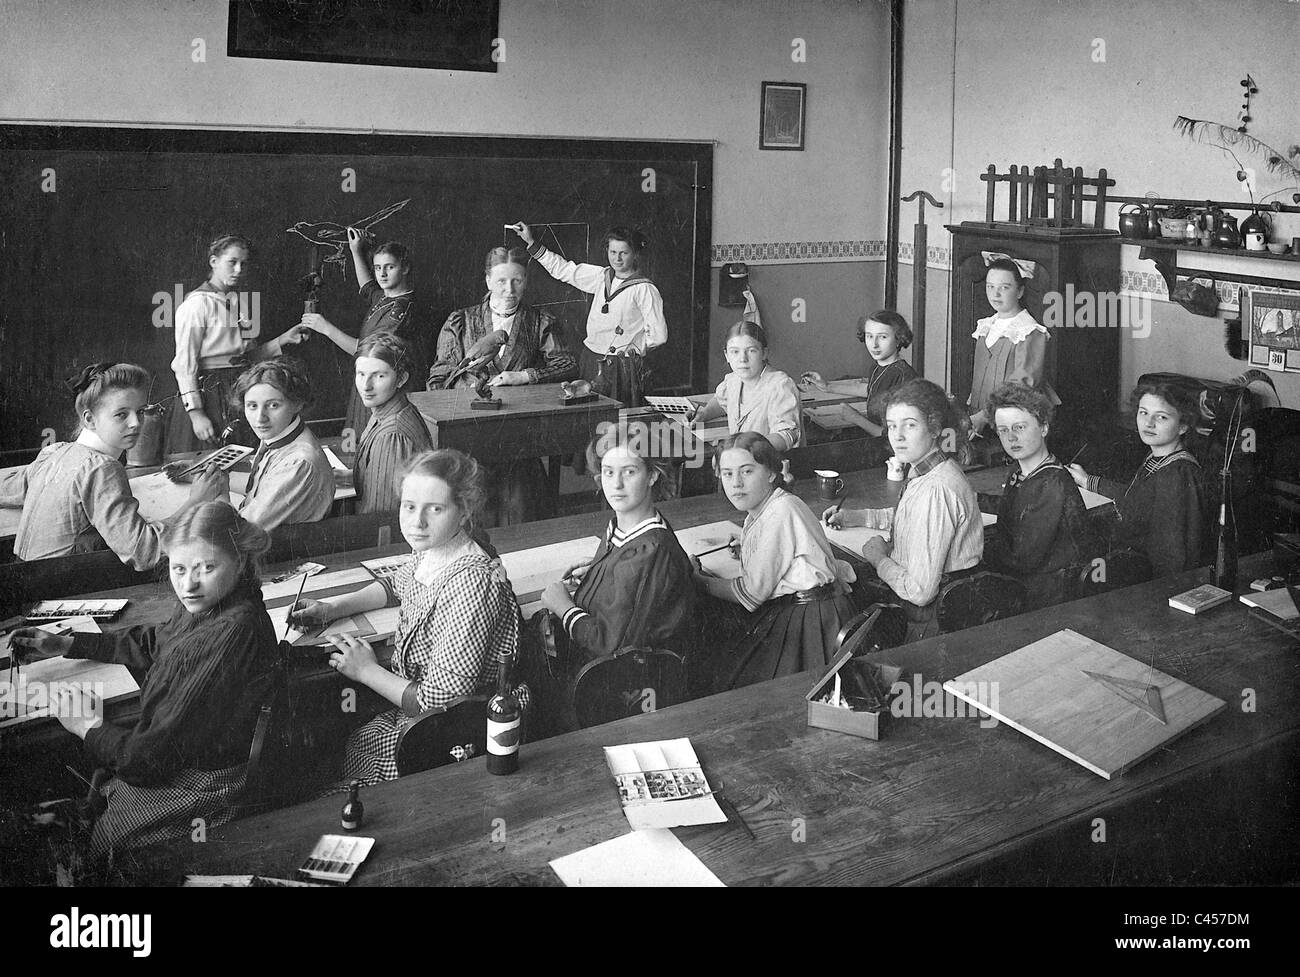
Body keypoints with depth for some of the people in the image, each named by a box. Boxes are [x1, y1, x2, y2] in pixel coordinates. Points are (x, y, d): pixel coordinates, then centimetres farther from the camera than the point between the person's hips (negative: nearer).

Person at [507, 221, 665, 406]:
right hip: (589, 360, 6)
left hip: (621, 368, -6)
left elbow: (658, 335, -10)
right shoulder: (602, 276, 9)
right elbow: (561, 269, 17)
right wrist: (531, 243, 14)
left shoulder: (645, 289, -9)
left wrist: (633, 349, -1)